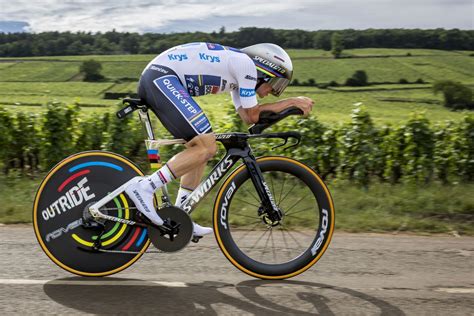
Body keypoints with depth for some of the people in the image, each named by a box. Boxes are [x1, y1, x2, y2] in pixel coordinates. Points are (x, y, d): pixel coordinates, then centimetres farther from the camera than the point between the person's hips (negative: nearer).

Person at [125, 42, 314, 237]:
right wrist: (292, 102, 8)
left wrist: (292, 102, 13)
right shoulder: (246, 63, -5)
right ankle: (144, 187, -15)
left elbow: (247, 116, 15)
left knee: (201, 148, 11)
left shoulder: (237, 71, 23)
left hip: (153, 81, 11)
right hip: (162, 77, -11)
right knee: (207, 148, -15)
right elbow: (252, 116, -3)